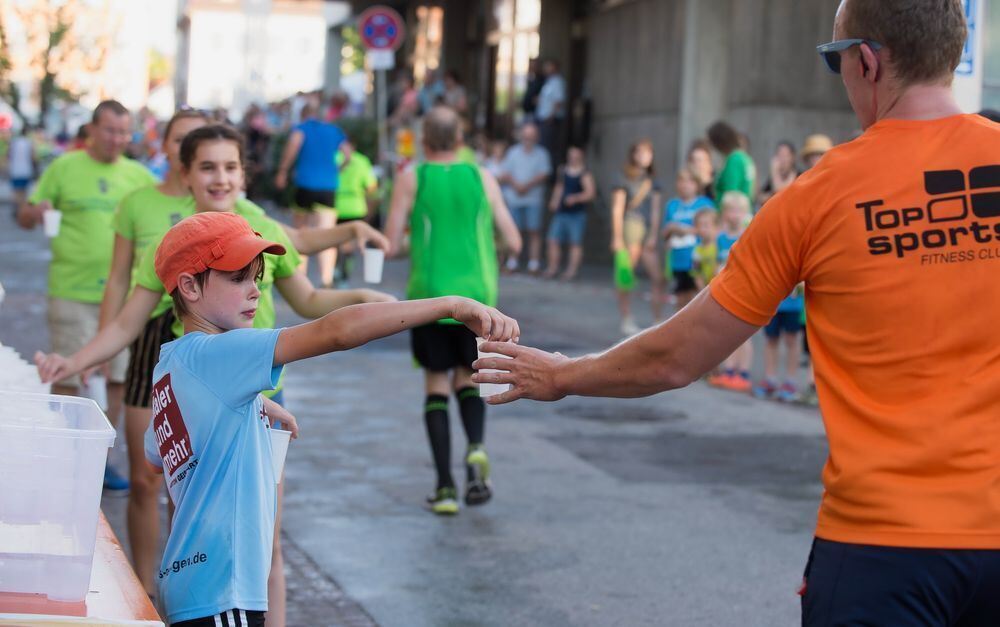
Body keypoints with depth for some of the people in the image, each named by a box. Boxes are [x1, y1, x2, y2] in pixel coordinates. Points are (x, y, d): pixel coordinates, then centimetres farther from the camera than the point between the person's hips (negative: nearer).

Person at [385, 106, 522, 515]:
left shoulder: (411, 179, -1)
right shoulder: (482, 178, 3)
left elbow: (390, 246, -4)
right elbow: (513, 242, 4)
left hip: (429, 296, -1)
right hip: (476, 297, 1)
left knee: (436, 385, 8)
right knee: (467, 378, 18)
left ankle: (445, 487, 1)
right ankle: (476, 447, -11)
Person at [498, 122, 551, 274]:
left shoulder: (541, 154, 7)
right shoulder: (513, 152, 11)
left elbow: (543, 175, -3)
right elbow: (504, 175, 5)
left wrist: (527, 186, -14)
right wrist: (516, 185, -12)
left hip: (533, 199, -1)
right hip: (513, 198, 1)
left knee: (534, 231, -5)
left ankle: (534, 263, -4)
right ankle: (512, 262, 8)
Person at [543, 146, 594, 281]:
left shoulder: (585, 175, -6)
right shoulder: (562, 171, 12)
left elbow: (590, 192, -16)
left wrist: (576, 198, -29)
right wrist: (554, 201, 11)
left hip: (577, 214, -5)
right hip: (561, 212, 5)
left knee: (575, 243, 0)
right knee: (553, 240, 1)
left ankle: (572, 270, 5)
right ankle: (552, 268, 12)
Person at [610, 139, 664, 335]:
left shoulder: (652, 182, 13)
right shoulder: (624, 180, -1)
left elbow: (655, 211, 13)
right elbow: (617, 210, -4)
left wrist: (654, 236, 4)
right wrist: (617, 238, -9)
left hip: (647, 233, 5)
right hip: (629, 229, -5)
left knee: (658, 278, -4)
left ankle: (659, 321, 2)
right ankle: (627, 321, 8)